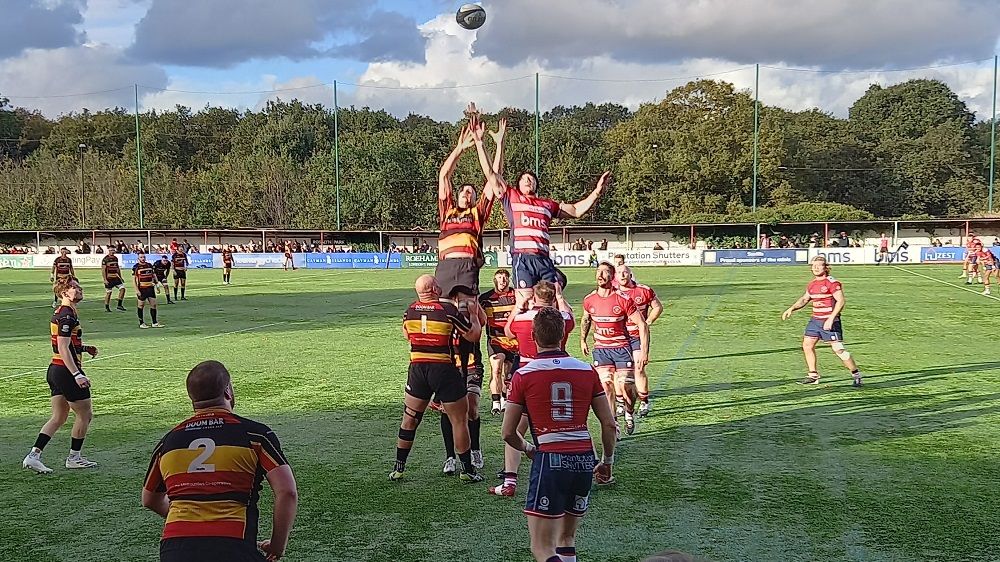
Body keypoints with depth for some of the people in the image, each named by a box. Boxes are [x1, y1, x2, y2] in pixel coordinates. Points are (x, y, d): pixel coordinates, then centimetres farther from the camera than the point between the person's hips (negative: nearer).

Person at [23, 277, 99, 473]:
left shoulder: (62, 312, 14)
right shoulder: (67, 315, -17)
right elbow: (63, 349, -23)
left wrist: (85, 348, 19)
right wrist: (77, 375, -27)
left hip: (55, 370, 10)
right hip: (66, 371, -10)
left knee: (58, 417, 12)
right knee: (85, 414, 5)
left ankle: (33, 455, 7)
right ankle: (74, 457, 15)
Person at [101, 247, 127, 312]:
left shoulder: (116, 258, 12)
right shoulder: (105, 259, -9)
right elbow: (103, 270, -11)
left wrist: (120, 277, 20)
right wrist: (105, 280, -16)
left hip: (116, 277, 6)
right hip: (109, 279, -6)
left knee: (122, 288, -6)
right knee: (108, 292, 0)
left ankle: (119, 305, 1)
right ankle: (107, 307, 13)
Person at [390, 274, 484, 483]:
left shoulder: (410, 311, 1)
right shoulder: (448, 310, -12)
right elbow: (473, 335, -3)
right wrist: (473, 314, 12)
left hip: (417, 369, 4)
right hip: (444, 370, -4)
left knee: (409, 419, 15)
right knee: (459, 419, 7)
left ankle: (398, 468, 19)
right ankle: (467, 470, 12)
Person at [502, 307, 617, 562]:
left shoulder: (523, 375, -2)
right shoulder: (586, 370, 6)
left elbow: (508, 433, 2)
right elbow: (609, 424, 8)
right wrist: (607, 461, 22)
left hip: (549, 458, -4)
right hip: (585, 459, 4)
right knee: (567, 538, 22)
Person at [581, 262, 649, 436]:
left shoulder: (623, 299, -14)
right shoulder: (589, 300, -1)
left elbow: (642, 325, -10)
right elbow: (585, 319, 22)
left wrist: (644, 352, -15)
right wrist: (582, 340, 26)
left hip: (622, 348, -3)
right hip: (601, 349, 3)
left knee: (626, 387, -6)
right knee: (606, 387, -4)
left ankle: (629, 413, 25)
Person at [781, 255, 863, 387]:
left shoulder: (832, 283, -14)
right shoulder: (812, 284, 11)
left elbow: (841, 301, -20)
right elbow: (804, 299, 25)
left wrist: (831, 319, -25)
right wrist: (791, 309, 12)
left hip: (830, 321, -8)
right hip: (815, 320, 8)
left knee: (838, 349, -10)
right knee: (807, 345, 6)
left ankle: (856, 374, 4)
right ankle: (813, 376, 15)